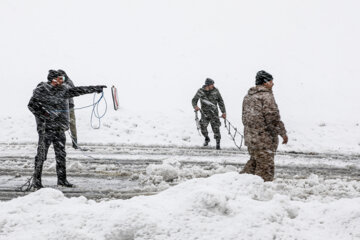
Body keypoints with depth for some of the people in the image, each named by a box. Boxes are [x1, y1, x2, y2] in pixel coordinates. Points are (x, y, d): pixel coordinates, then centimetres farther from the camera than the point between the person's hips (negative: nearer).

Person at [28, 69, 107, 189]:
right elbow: (32, 105, -7)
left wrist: (95, 88, 13)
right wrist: (43, 114, -20)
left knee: (61, 154, 7)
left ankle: (62, 179, 16)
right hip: (45, 127, -6)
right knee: (42, 154, -3)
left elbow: (78, 90, 14)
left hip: (59, 128, 6)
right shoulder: (41, 90, -6)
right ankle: (36, 180, 6)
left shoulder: (64, 89, 10)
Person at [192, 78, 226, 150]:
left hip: (214, 112, -1)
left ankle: (218, 143, 8)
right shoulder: (200, 91, -6)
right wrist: (195, 106, -19)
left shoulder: (215, 91, -5)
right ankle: (207, 138, 23)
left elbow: (220, 101, 4)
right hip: (205, 113, 1)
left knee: (216, 127, -8)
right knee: (203, 126, -8)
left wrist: (224, 112, 3)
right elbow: (194, 100, 3)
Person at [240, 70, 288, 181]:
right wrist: (283, 132, -8)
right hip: (264, 139, -9)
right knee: (265, 165, -2)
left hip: (250, 138, 9)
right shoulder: (266, 96, -14)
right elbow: (273, 118, -18)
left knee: (254, 162, 23)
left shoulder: (247, 97, 14)